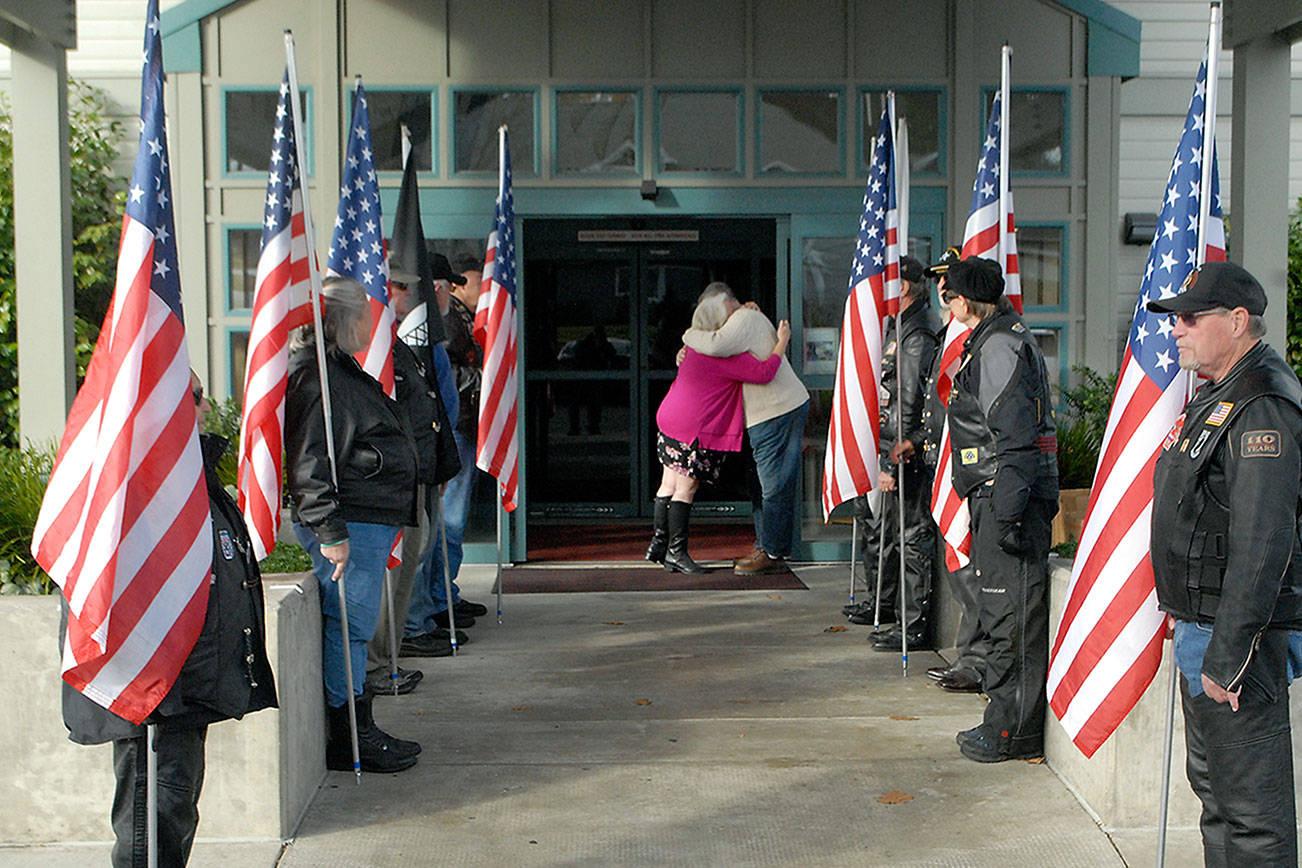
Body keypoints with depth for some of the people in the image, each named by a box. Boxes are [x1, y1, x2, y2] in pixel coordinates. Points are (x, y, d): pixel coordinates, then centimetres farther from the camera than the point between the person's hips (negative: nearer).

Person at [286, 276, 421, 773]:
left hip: (370, 523, 11)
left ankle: (359, 730, 23)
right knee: (349, 626, -4)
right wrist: (331, 532, -23)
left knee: (353, 628, 15)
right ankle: (349, 741, 4)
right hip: (351, 527, -11)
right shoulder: (321, 381, -16)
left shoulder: (345, 373, 19)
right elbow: (312, 466, -21)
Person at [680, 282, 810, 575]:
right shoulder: (751, 318, 24)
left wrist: (690, 335, -9)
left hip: (778, 412, -11)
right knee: (763, 483, 15)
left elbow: (715, 345, -28)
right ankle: (766, 548, 21)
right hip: (782, 409, 11)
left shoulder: (744, 318, -10)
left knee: (775, 484, -6)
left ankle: (772, 553, -2)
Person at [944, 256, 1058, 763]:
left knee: (1012, 612, -6)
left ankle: (1014, 732, 0)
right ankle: (1006, 721, 23)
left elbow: (1014, 436, -21)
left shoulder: (1001, 346, -13)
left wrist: (1008, 507, -25)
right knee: (1002, 609, 14)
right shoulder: (989, 341, 20)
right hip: (996, 491, 11)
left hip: (1010, 491, -11)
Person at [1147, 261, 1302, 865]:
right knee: (1210, 779, 20)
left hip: (1233, 632, -11)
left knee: (1251, 804, -3)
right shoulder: (1217, 395, 15)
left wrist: (1226, 655, -26)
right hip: (1200, 621, 11)